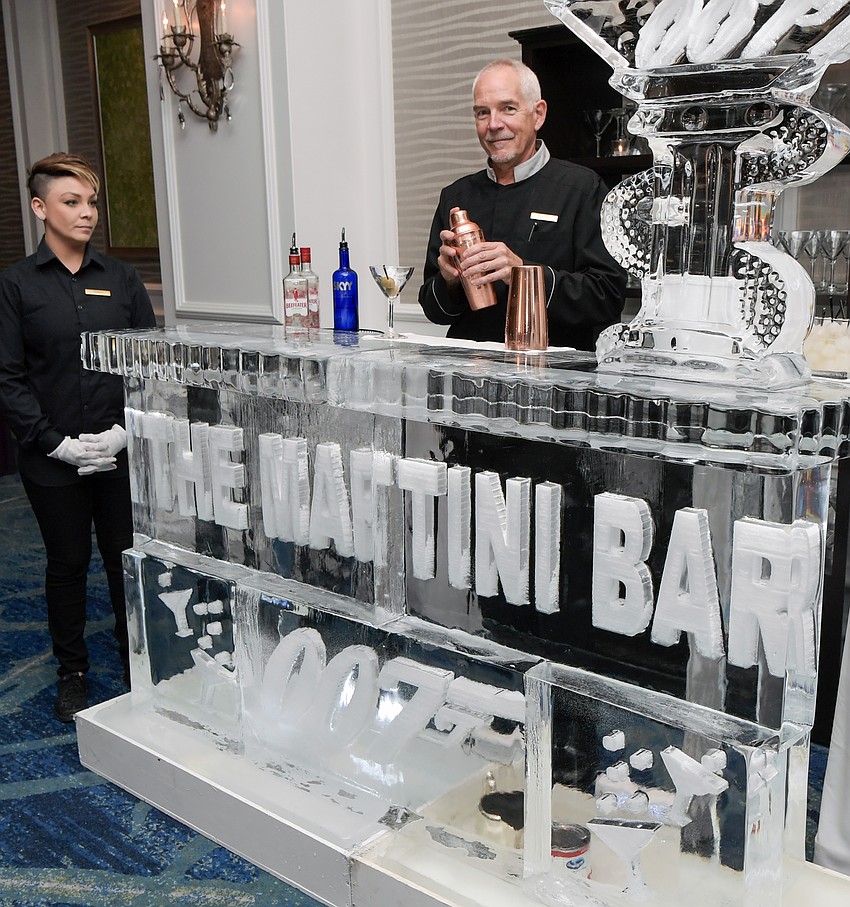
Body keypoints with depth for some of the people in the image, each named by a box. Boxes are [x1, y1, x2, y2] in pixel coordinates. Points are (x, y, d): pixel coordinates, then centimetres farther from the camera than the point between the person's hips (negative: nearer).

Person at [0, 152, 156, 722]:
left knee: (126, 557, 8)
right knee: (69, 563, 11)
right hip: (53, 460, -1)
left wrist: (127, 429, -9)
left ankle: (137, 664, 27)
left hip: (122, 454, 1)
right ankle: (73, 673, 29)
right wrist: (54, 441, -13)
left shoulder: (121, 279, 4)